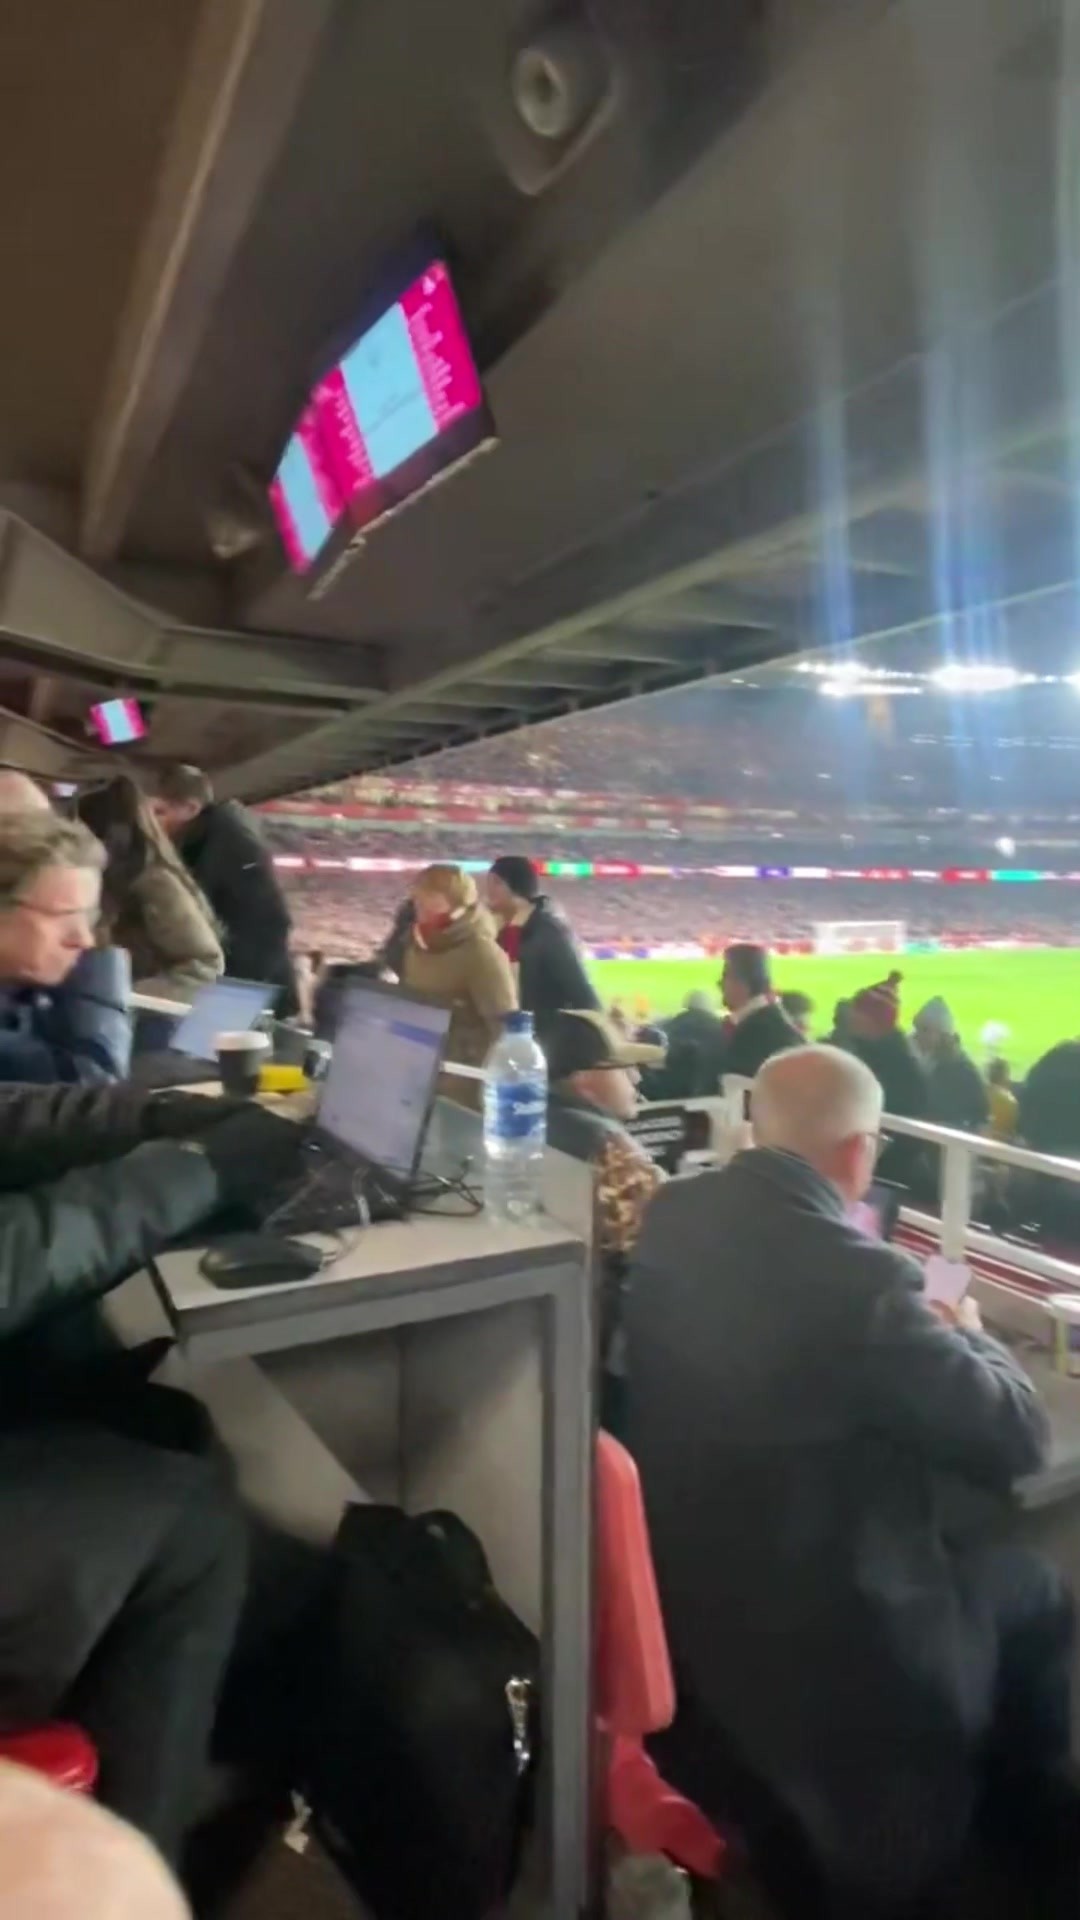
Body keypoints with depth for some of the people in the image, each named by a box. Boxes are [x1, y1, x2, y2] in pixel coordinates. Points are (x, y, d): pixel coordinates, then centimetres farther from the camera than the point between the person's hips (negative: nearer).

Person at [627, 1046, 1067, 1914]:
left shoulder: (673, 1215, -8)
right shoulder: (860, 1278, -30)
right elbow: (1019, 1436, -17)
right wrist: (965, 1334, 2)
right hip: (812, 1624, -6)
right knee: (1032, 1591, 18)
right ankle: (1028, 1835, 42)